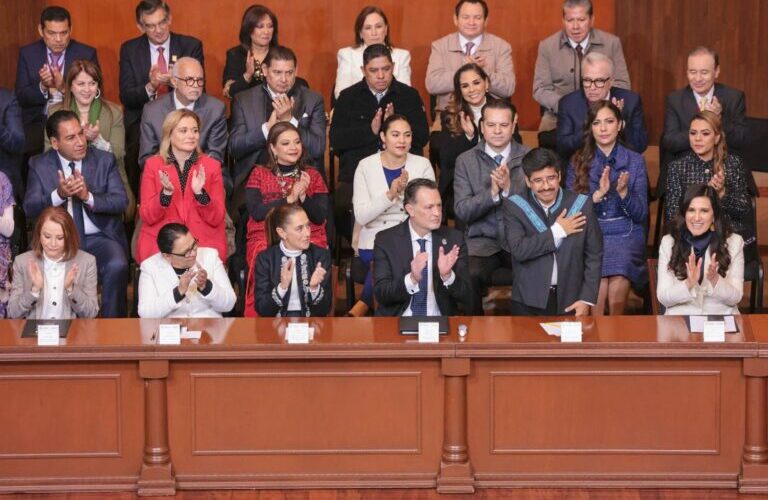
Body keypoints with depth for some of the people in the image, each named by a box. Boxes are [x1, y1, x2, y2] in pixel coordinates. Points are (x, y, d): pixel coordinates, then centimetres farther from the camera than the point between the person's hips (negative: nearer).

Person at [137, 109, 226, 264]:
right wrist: (166, 193, -15)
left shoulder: (212, 166, 8)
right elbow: (147, 217, 2)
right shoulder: (153, 165, 7)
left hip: (204, 244, 1)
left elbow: (217, 219, 2)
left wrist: (200, 193, -14)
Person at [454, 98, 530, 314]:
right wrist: (493, 192, -18)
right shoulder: (466, 161, 7)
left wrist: (509, 188, -18)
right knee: (469, 277, -31)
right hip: (482, 241, 0)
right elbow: (462, 212, -2)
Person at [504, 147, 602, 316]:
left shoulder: (581, 205, -1)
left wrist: (587, 299, -5)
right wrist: (557, 231, -14)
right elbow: (518, 250, -16)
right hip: (529, 303, -1)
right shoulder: (515, 207, -3)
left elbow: (594, 255, 1)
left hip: (570, 302, 1)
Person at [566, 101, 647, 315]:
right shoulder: (578, 162, 8)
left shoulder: (635, 161, 7)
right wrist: (598, 194, -14)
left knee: (617, 292, -28)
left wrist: (623, 192, -15)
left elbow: (641, 214, 4)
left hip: (626, 235, 0)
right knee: (598, 294, -29)